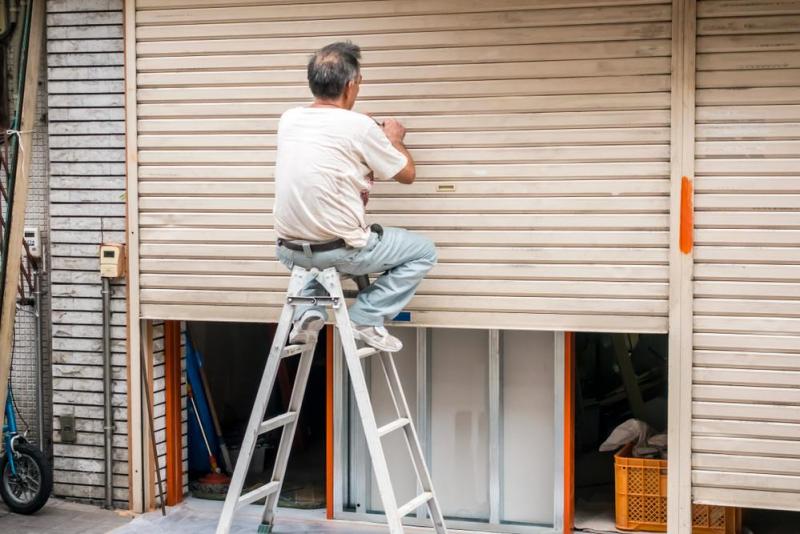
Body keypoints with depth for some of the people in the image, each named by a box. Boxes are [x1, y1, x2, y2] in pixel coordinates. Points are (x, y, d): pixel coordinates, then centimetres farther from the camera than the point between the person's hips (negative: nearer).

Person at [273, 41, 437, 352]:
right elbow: (407, 174, 0)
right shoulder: (358, 126, -14)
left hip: (291, 251, 6)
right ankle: (366, 318, 3)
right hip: (340, 251, -6)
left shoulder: (289, 120, 2)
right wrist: (394, 139, 19)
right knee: (424, 252, 13)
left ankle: (308, 313, 15)